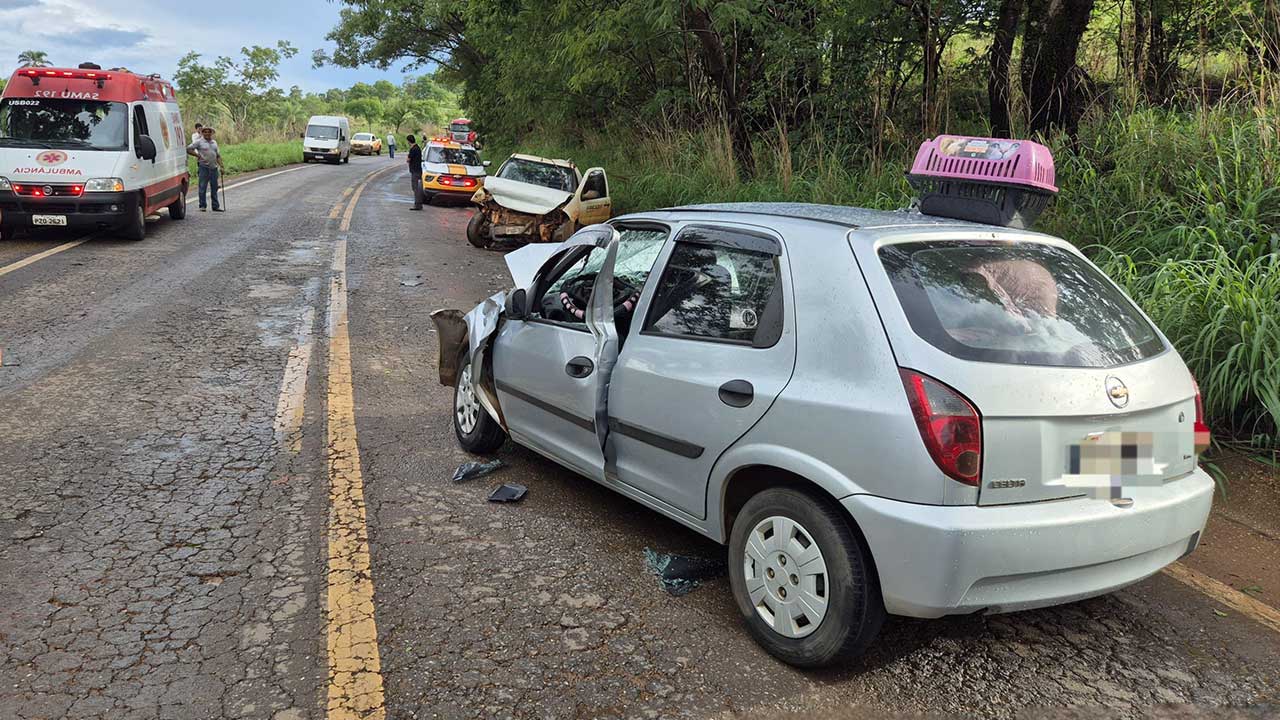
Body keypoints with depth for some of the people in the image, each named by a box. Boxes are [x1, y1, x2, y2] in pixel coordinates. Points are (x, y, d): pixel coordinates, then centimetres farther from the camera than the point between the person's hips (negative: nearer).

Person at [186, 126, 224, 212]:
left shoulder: (214, 142, 16)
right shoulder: (199, 142, 0)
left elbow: (218, 155, 19)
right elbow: (188, 149, -2)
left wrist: (221, 165, 9)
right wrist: (197, 155, -9)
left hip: (213, 167, 5)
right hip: (203, 167, -5)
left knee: (214, 188, 7)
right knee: (202, 187, -3)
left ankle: (215, 206, 12)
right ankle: (202, 206, 1)